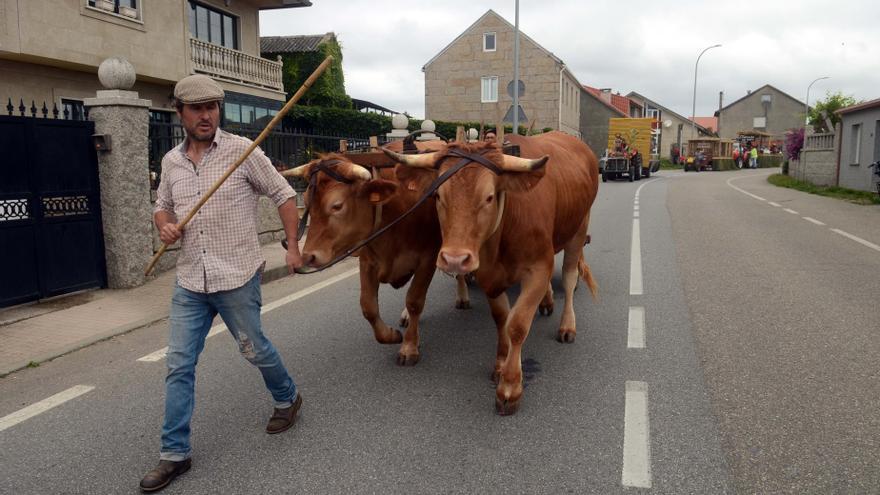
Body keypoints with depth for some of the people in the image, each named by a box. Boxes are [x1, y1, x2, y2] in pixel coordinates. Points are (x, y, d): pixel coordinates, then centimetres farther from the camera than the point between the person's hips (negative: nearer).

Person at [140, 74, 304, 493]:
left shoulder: (241, 150, -9)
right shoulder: (171, 161, 7)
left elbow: (283, 194, -3)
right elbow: (162, 206, 20)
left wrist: (293, 245, -7)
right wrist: (164, 225, -4)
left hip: (238, 279, -4)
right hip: (189, 284, 5)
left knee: (255, 350, 13)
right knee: (178, 366, 5)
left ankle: (287, 399, 41)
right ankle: (174, 453, 17)